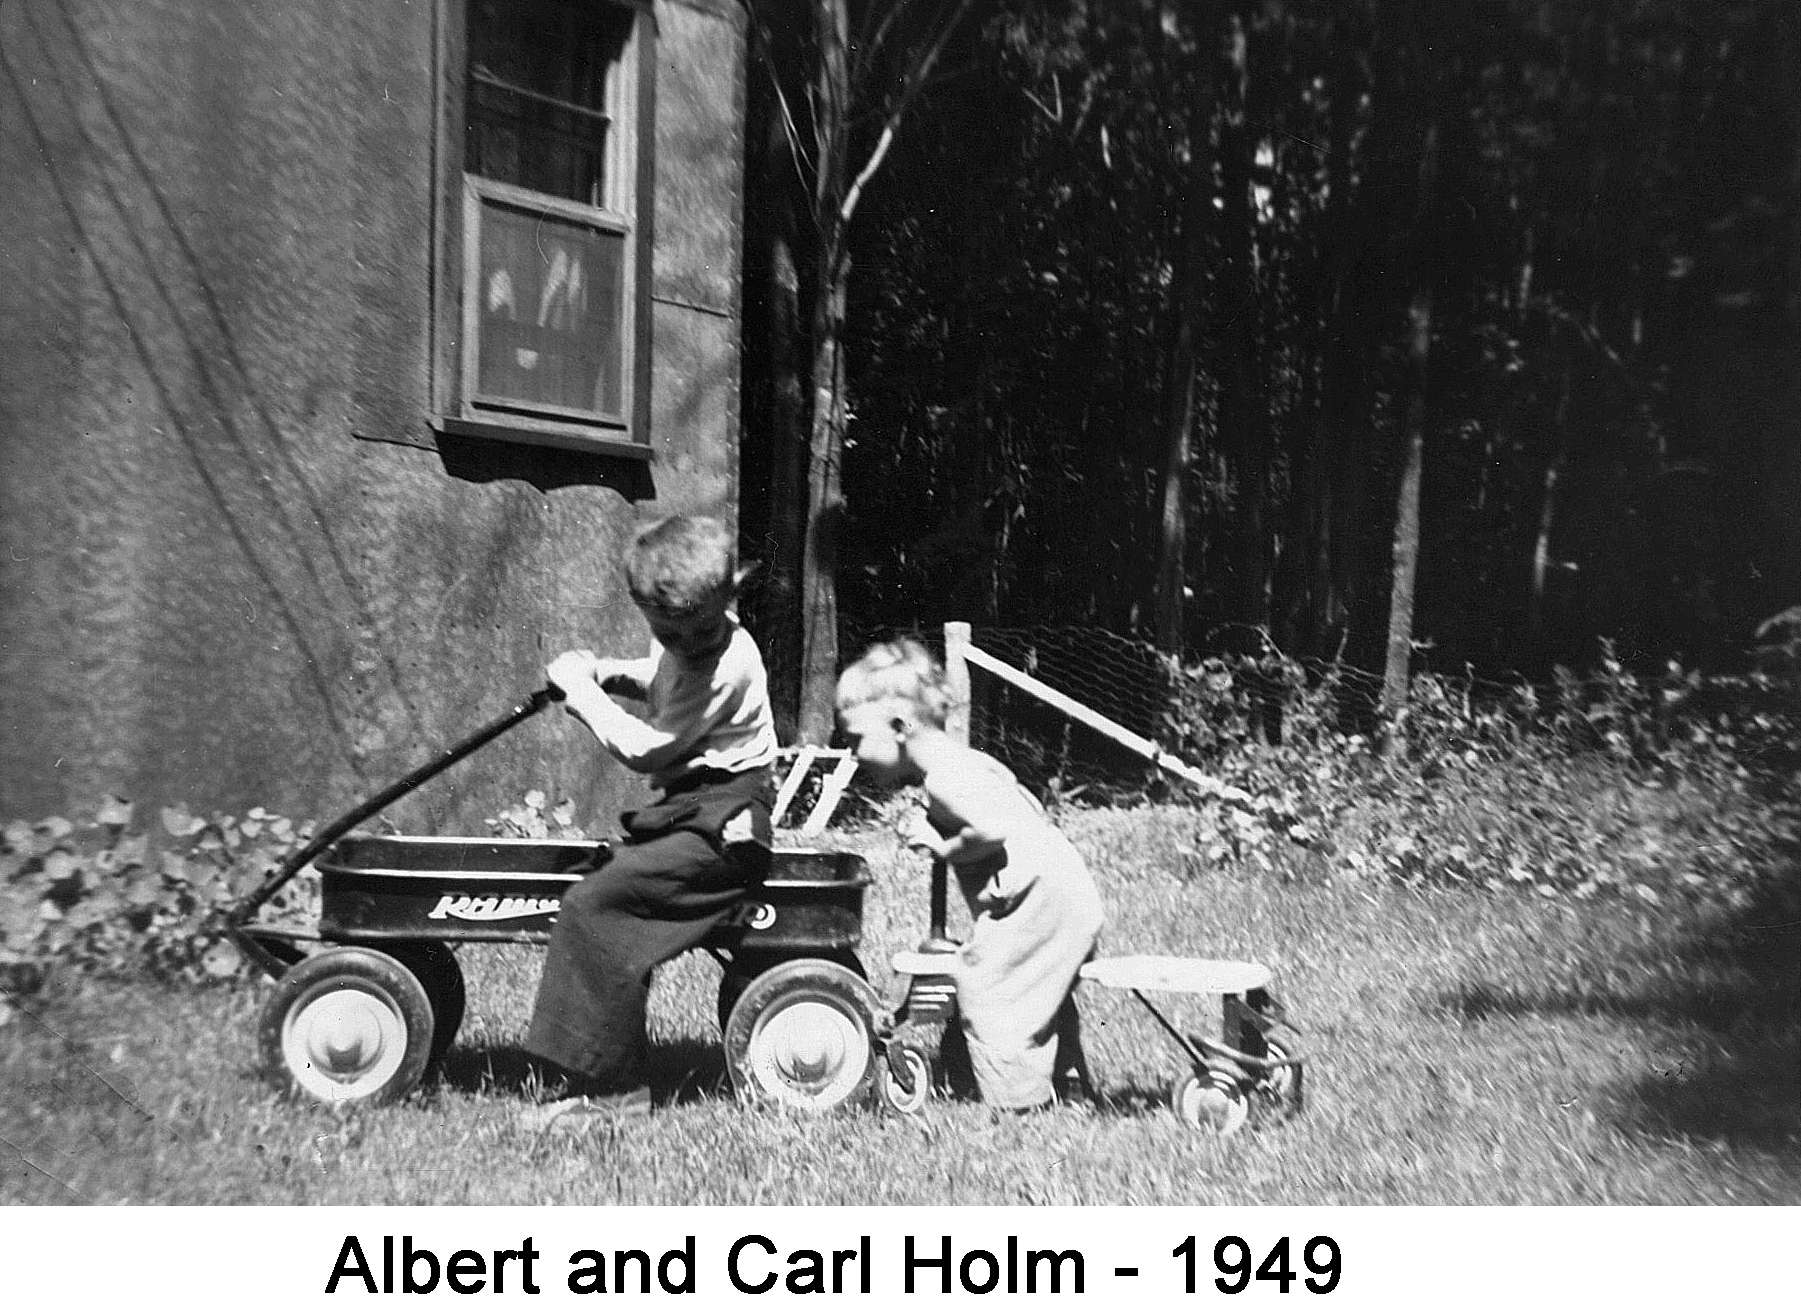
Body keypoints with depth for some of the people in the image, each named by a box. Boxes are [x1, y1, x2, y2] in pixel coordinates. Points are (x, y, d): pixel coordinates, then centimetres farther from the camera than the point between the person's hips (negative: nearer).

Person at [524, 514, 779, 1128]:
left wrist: (583, 691, -7)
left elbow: (645, 751, -17)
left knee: (590, 904, -19)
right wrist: (606, 674, 9)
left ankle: (608, 1082, -12)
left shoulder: (726, 666, -20)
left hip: (723, 824, -10)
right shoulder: (680, 644, 6)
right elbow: (656, 678, 30)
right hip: (693, 809, 10)